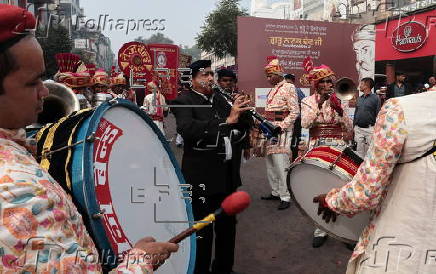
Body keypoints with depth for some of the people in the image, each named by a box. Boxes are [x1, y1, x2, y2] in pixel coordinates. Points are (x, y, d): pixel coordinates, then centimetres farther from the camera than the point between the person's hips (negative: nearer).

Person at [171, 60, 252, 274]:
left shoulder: (220, 99, 12)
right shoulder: (183, 102, -8)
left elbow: (240, 127, 17)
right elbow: (187, 129, -27)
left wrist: (241, 112, -5)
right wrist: (227, 120, -32)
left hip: (228, 173, 7)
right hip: (202, 175, -7)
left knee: (227, 226, 19)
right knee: (203, 230, 4)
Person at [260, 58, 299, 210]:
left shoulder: (289, 88, -7)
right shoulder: (272, 90, 18)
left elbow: (295, 112, -12)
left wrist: (280, 127, -18)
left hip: (282, 130, -9)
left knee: (280, 164, -11)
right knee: (270, 163, 12)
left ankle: (285, 197, -4)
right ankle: (275, 192, 23)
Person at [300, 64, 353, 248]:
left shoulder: (340, 101, 8)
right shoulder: (308, 102, 6)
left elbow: (349, 129, 0)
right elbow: (305, 124, -11)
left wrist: (339, 110, -15)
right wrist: (319, 105, -19)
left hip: (338, 148, 1)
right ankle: (321, 229, 12)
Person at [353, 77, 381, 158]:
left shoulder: (375, 98, -3)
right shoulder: (359, 99, 14)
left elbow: (378, 115, -6)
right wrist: (354, 126, 13)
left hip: (370, 129, -5)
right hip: (358, 129, 5)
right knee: (359, 151, 8)